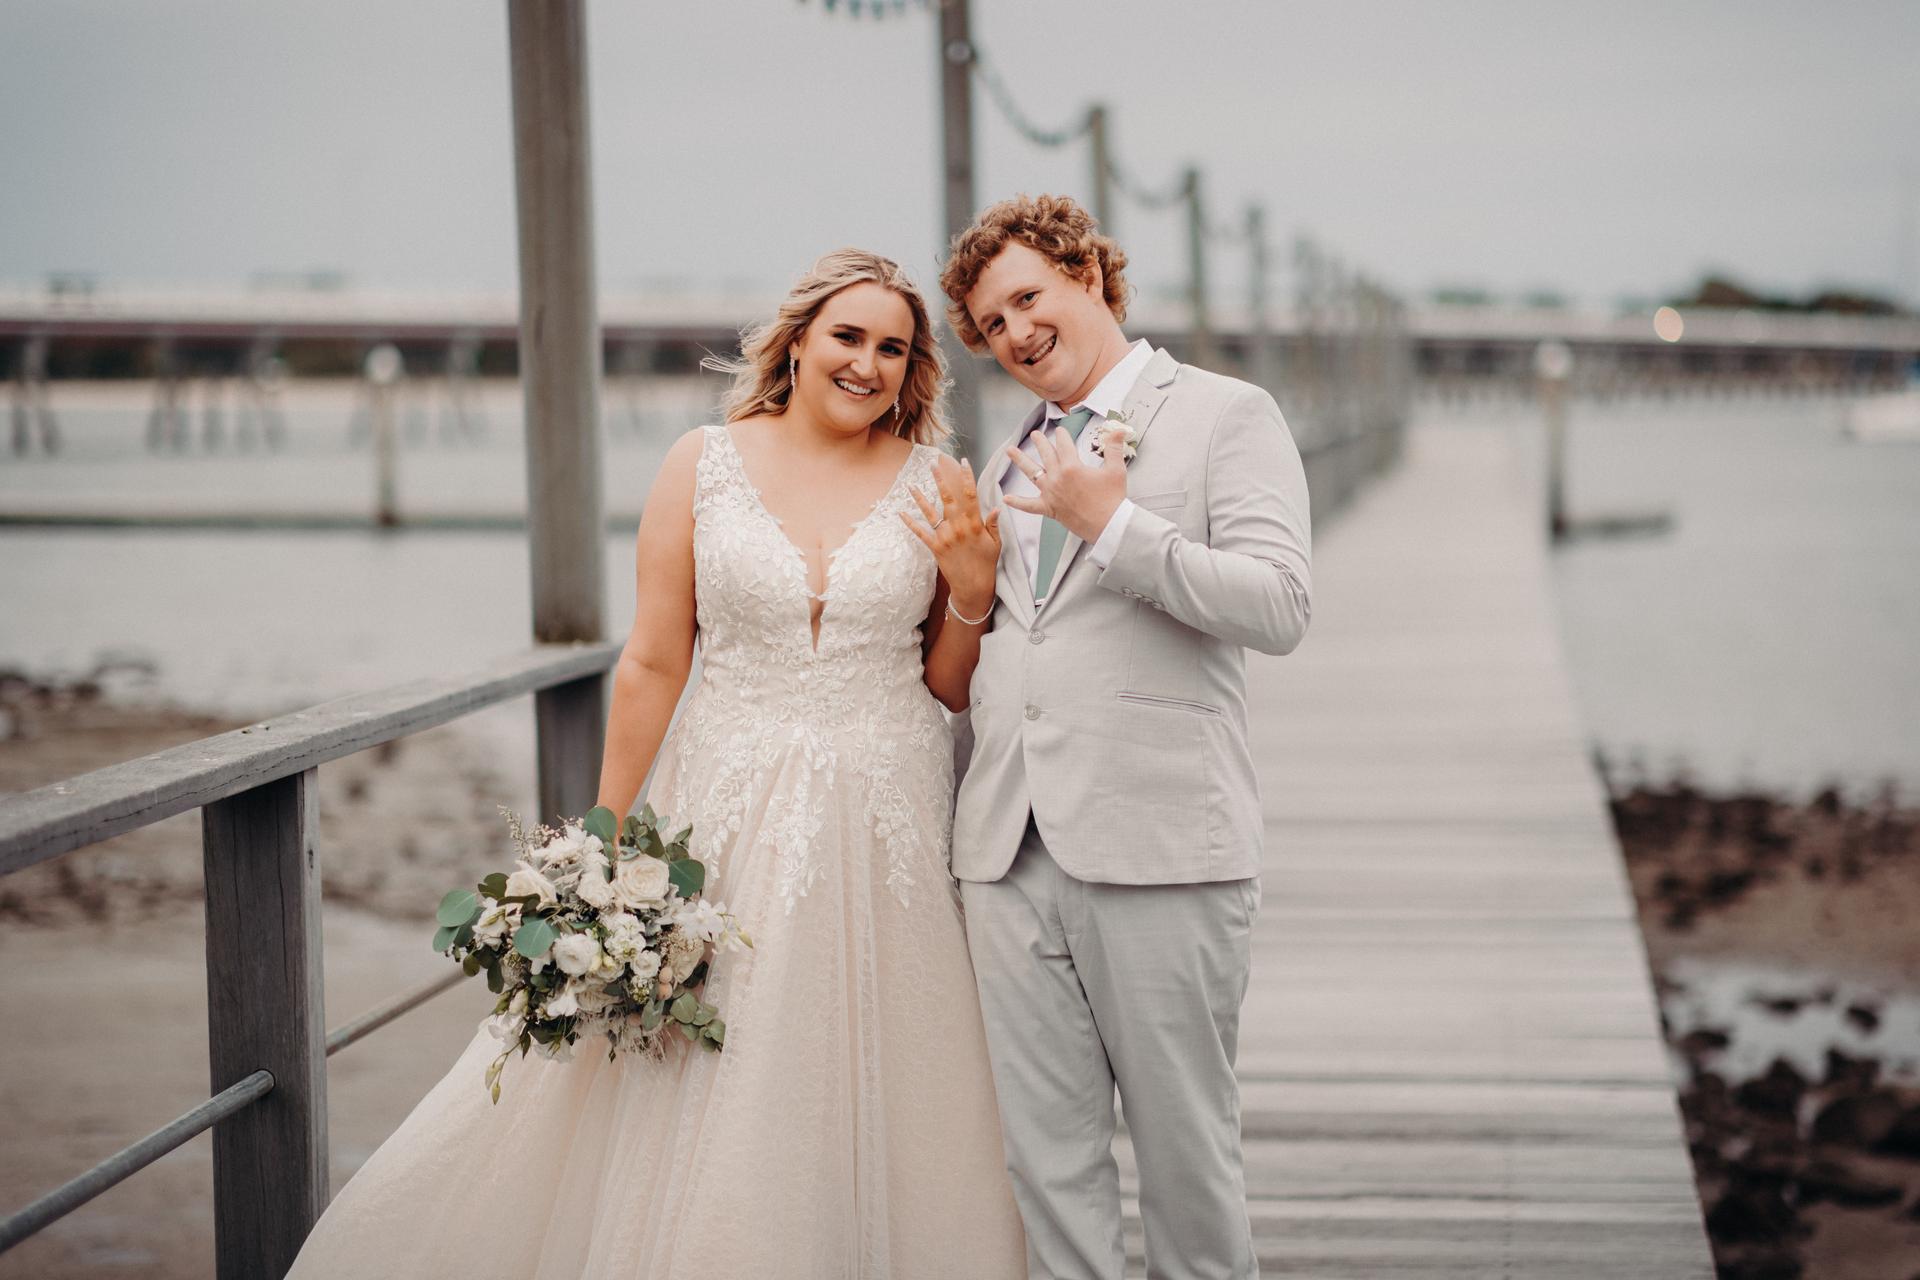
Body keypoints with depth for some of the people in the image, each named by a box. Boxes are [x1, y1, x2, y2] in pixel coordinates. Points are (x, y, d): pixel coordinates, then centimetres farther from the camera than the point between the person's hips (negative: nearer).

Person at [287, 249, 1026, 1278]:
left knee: (871, 1105, 5)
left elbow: (952, 690, 8)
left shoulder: (936, 486, 3)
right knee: (696, 1100, 2)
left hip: (884, 834, 1)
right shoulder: (704, 465, 0)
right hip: (729, 821, -1)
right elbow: (652, 663, 1)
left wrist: (973, 594, -10)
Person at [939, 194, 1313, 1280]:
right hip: (1015, 850, 6)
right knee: (1047, 1153, 5)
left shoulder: (1228, 416, 2)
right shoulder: (1012, 463, 23)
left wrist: (1113, 524, -13)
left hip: (1160, 850, -6)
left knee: (1186, 1148, 1)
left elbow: (1280, 608, -11)